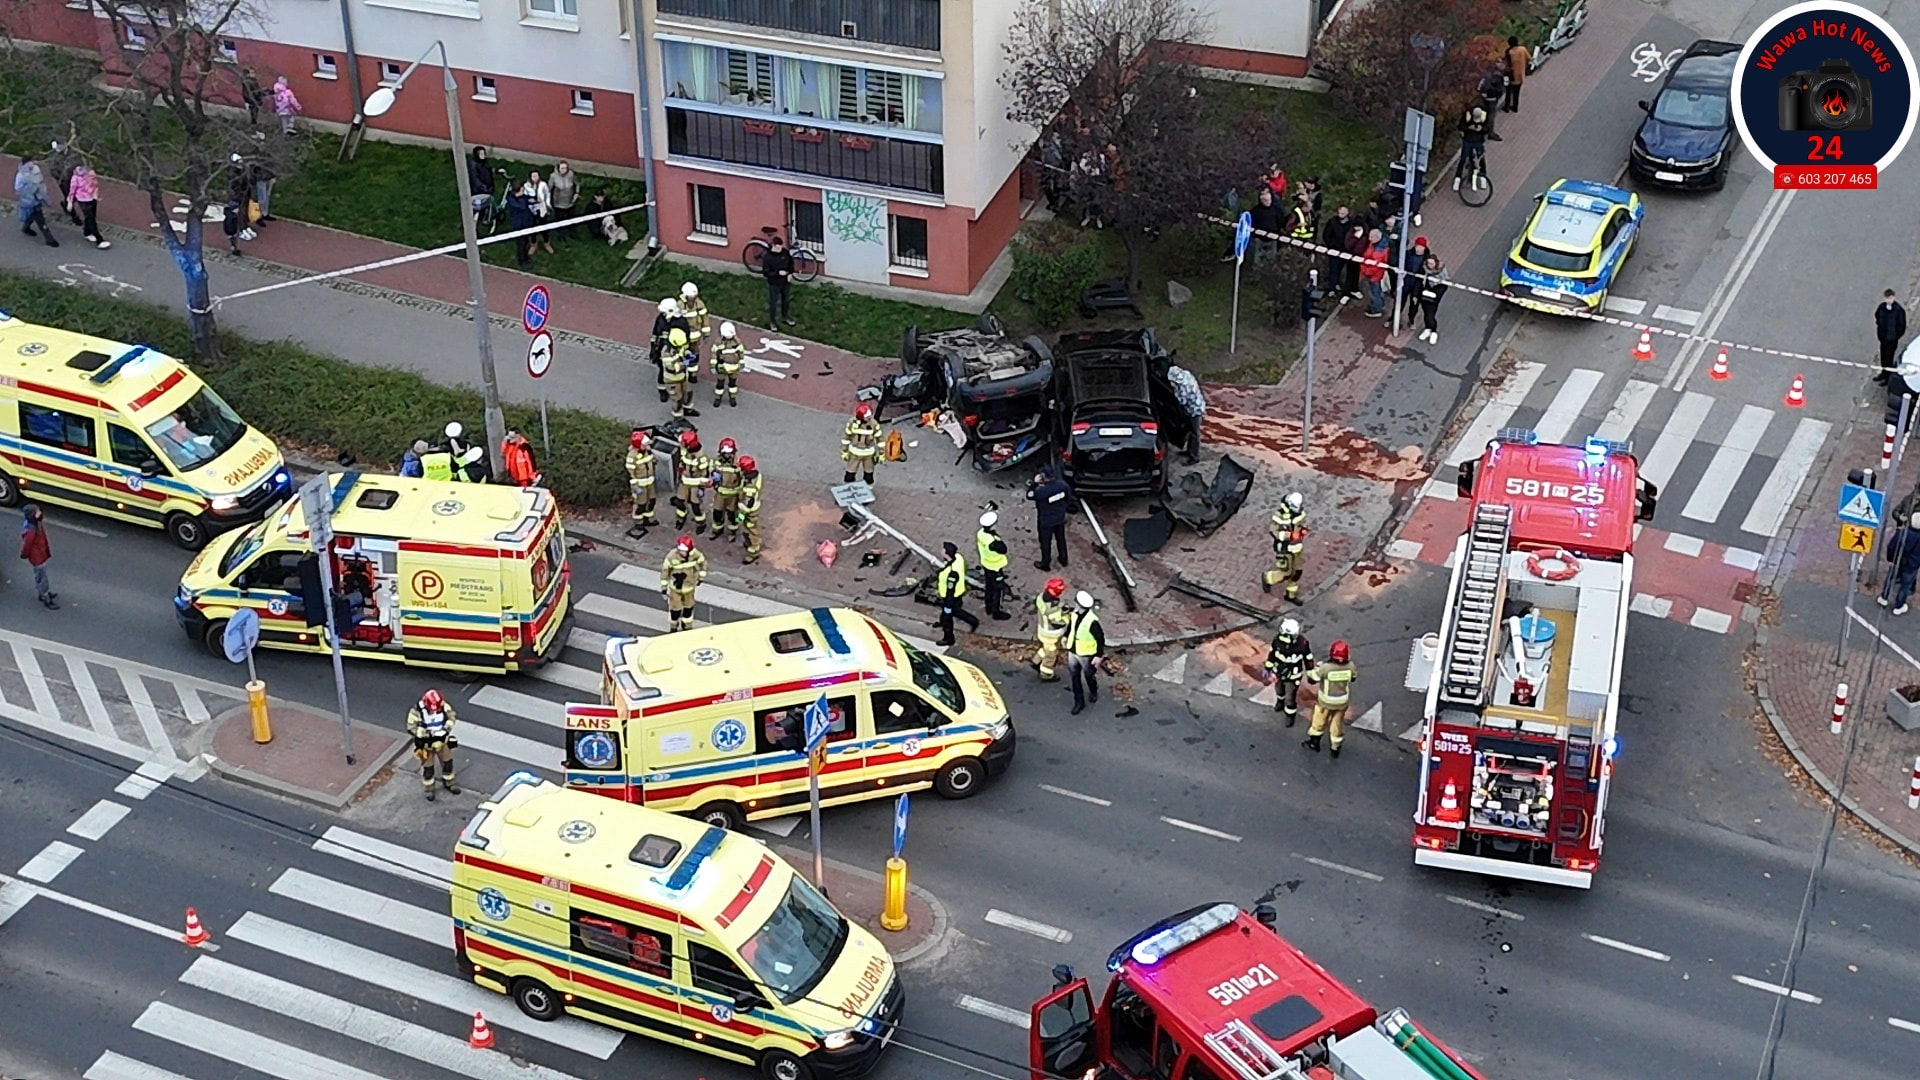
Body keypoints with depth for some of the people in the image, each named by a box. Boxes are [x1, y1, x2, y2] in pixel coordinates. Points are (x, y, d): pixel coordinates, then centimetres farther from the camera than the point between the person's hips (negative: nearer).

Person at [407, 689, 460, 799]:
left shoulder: (444, 706, -18)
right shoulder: (417, 711, -29)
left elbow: (451, 717, -5)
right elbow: (411, 728, -25)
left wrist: (446, 729, -21)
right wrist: (427, 734, -31)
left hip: (442, 740, 3)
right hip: (426, 743, -3)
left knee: (447, 762, 18)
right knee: (427, 767, 10)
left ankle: (449, 783, 42)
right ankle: (429, 789, 32)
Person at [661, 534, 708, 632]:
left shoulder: (695, 554, -21)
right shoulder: (672, 556, -29)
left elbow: (702, 562, 1)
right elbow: (665, 570, -16)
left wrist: (701, 577, 10)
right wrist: (663, 587, -10)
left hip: (689, 586, 3)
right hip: (675, 587, -3)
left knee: (688, 607, 20)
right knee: (675, 609, 5)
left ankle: (687, 627, 43)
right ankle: (673, 627, 33)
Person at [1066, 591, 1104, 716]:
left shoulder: (1092, 621, -34)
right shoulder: (1075, 613, -13)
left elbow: (1100, 638, -22)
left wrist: (1099, 656, -18)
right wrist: (1066, 636, 17)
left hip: (1086, 655, -6)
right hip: (1073, 652, 6)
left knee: (1089, 676, 20)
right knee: (1074, 677, 14)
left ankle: (1093, 692, 51)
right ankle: (1079, 701, 30)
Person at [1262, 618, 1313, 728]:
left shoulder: (1302, 643, -32)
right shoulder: (1278, 639, -25)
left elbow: (1308, 659, -15)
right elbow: (1272, 653, -5)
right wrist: (1268, 668, 5)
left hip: (1293, 676, -4)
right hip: (1278, 672, 4)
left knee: (1290, 698, 7)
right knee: (1279, 690, 31)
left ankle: (1290, 715, 36)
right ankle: (1280, 701, 64)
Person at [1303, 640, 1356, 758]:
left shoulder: (1325, 667, -31)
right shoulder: (1350, 667, -20)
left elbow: (1311, 679, -17)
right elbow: (1352, 678, 3)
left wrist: (1316, 667, -2)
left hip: (1326, 701, -3)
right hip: (1342, 702, 3)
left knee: (1319, 721, 24)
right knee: (1337, 724, 23)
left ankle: (1314, 743, 43)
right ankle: (1336, 749, 37)